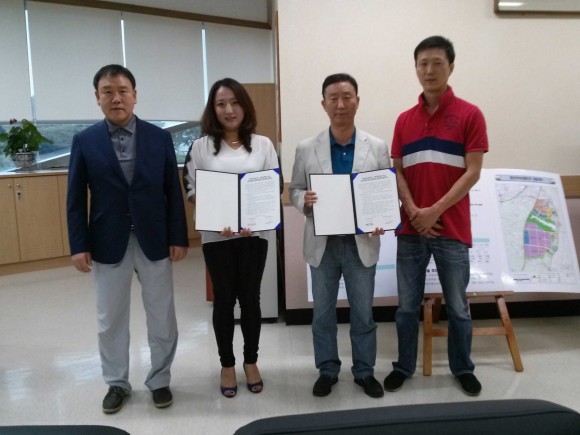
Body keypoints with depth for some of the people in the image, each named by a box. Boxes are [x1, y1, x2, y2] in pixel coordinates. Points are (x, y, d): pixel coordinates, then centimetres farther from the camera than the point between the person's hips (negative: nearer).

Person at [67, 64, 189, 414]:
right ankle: (117, 383, 32)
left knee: (162, 318, 10)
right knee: (111, 320, 12)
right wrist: (79, 245, -5)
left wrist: (179, 237, -4)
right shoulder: (85, 141, 0)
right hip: (108, 244, 0)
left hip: (154, 241, 0)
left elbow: (173, 191, 0)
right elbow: (76, 198, 0)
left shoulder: (159, 137, 0)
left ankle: (160, 380, 29)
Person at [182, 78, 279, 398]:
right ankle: (227, 365, 25)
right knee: (224, 299, 9)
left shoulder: (262, 144, 4)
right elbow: (190, 188, 0)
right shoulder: (202, 146, 1)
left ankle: (251, 361, 28)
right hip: (217, 235, 0)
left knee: (250, 297, 9)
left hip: (254, 233, 1)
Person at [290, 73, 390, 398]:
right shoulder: (307, 149, 0)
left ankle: (365, 371, 29)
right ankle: (327, 370, 29)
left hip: (362, 242, 0)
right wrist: (304, 200, -19)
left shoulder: (378, 147, 0)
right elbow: (295, 190, 4)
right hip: (323, 243, 1)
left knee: (363, 312, 11)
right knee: (323, 312, 12)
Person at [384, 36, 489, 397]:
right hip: (410, 229, 3)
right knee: (407, 304, 11)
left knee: (457, 305, 10)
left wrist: (435, 211, -15)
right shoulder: (404, 120, 8)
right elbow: (398, 172, 6)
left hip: (452, 228, -3)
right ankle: (404, 365, 28)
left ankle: (463, 368, 30)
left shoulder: (470, 115, -3)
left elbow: (472, 173, -8)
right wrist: (413, 211, -10)